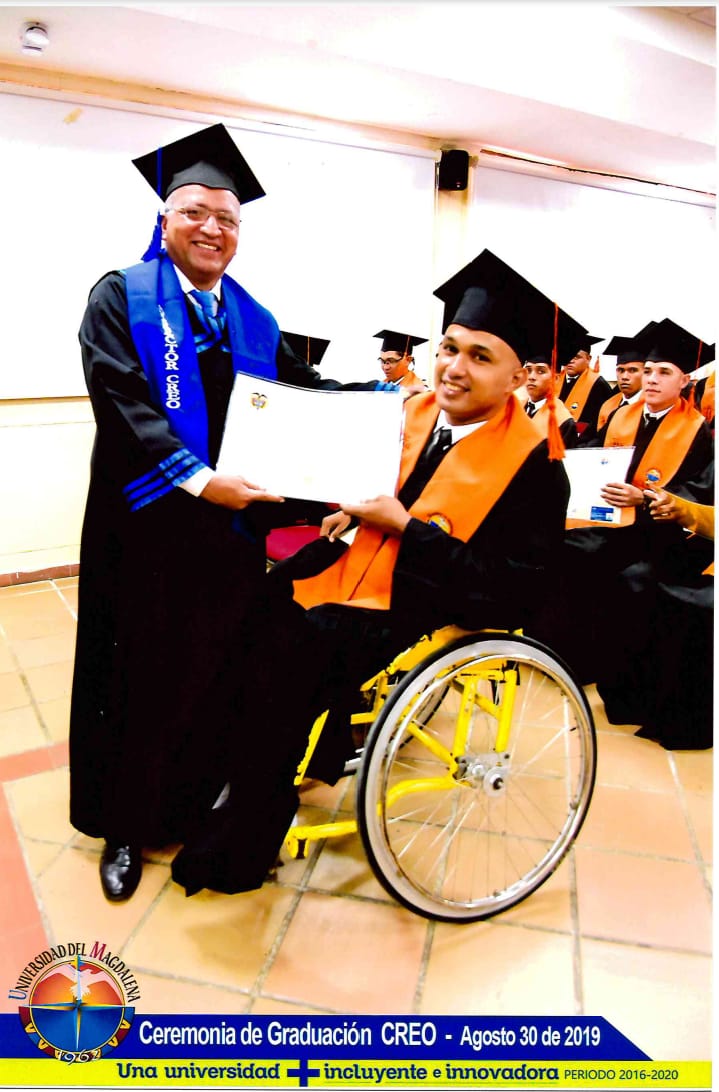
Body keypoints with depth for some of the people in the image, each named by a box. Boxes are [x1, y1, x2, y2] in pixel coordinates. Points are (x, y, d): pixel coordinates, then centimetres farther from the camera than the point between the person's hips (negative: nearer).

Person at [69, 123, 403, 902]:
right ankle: (125, 825, 27)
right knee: (143, 673, 7)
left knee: (216, 669, 11)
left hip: (233, 523, 4)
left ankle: (195, 800, 33)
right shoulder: (123, 297, 0)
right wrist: (199, 479, -25)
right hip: (150, 524, -4)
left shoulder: (253, 321, 15)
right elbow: (122, 404, -15)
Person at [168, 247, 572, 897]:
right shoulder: (415, 412, 5)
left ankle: (243, 849, -4)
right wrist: (347, 506, -5)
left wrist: (404, 526, -21)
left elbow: (512, 586, -18)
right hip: (355, 572, 7)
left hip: (421, 610, -7)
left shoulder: (534, 464, -14)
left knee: (284, 652, -26)